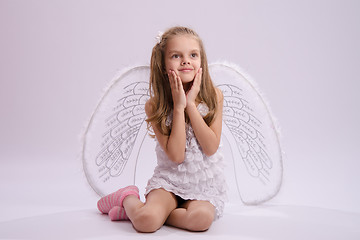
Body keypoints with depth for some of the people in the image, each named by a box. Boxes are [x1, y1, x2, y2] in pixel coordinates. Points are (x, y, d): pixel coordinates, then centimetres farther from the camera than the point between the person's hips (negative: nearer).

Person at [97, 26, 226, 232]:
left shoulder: (214, 97, -5)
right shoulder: (155, 106, -8)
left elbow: (211, 148, -13)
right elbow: (176, 155, -16)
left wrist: (191, 104, -18)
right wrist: (179, 106, -19)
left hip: (206, 182, 2)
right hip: (170, 178, -1)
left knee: (201, 218, -30)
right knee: (145, 221, -28)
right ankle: (128, 198, 8)